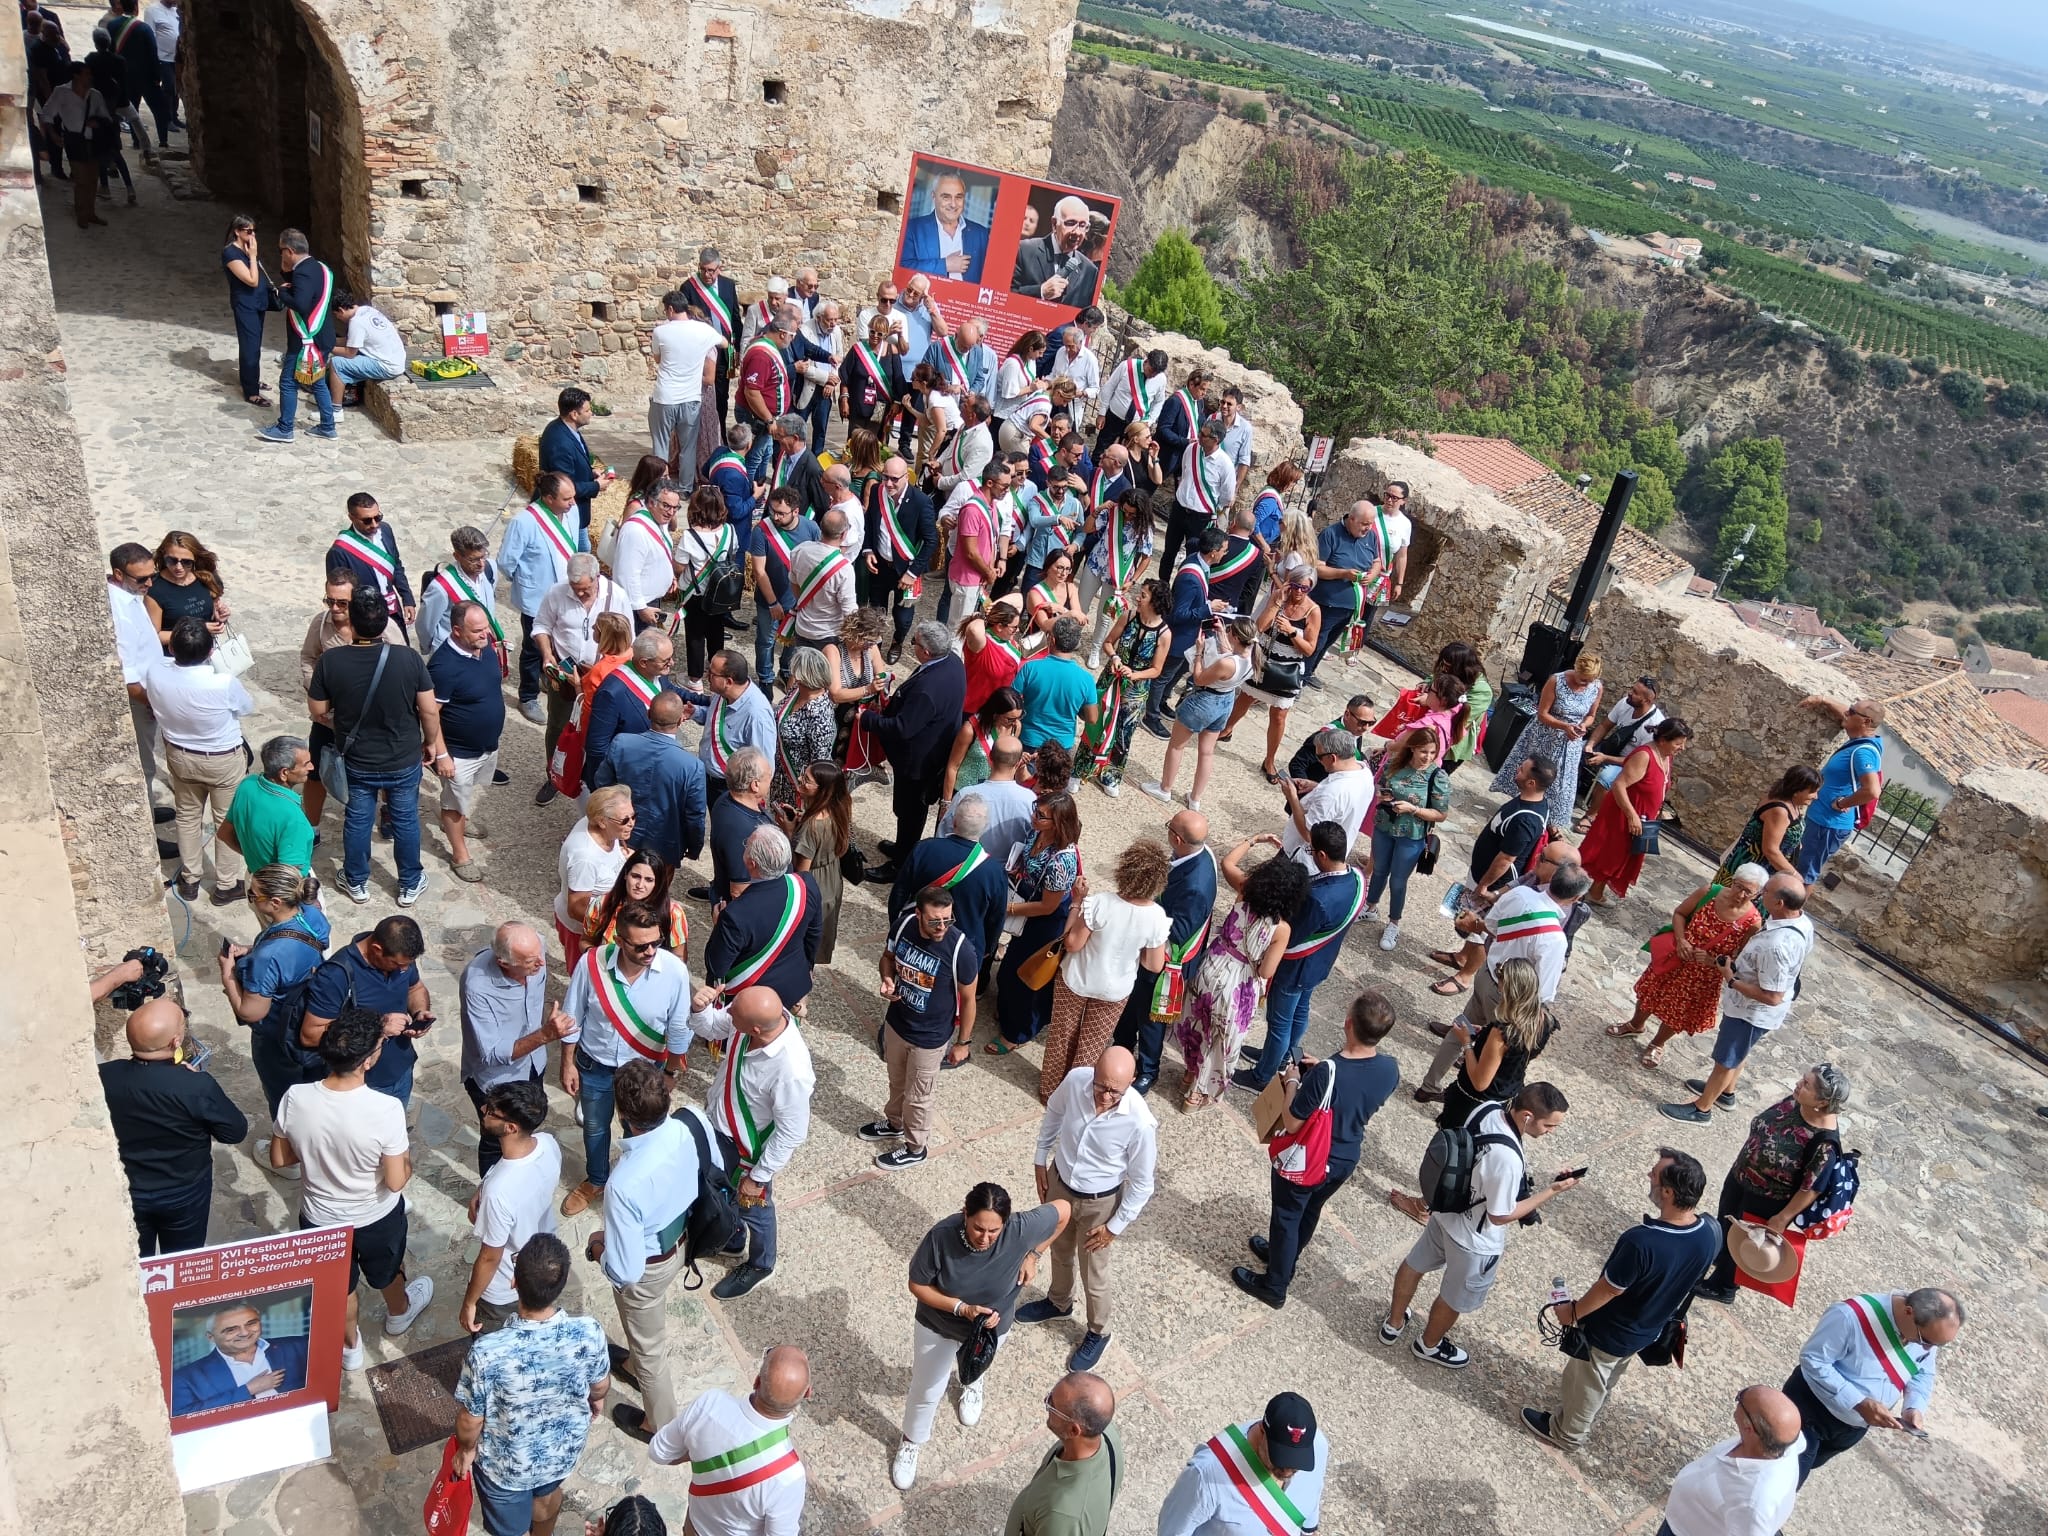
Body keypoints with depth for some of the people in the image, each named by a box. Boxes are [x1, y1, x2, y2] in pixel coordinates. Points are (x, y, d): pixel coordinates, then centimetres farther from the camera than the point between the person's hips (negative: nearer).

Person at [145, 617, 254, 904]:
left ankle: (189, 880, 41)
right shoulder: (224, 683, -35)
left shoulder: (155, 671, -23)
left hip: (180, 756, 4)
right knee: (229, 821, 17)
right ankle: (226, 885, 31)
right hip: (223, 760, -4)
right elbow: (248, 707, -11)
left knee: (188, 816, 25)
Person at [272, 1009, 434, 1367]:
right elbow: (395, 1182, -24)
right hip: (377, 1217, -2)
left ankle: (349, 1347, 54)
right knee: (387, 1270, 32)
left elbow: (279, 1160, -8)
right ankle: (399, 1314, 61)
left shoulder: (295, 1098, -26)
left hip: (320, 1217, 2)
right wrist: (407, 1160, -3)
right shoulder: (387, 1109, -35)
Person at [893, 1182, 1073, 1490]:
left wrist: (1033, 1256, -17)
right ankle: (911, 1442, 50)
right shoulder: (941, 1237, -38)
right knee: (926, 1392, 19)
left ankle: (973, 1382, 71)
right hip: (937, 1325, -1)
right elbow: (917, 1286, -23)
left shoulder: (1020, 1230, -37)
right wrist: (963, 1308, -33)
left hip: (991, 1326, 1)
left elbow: (1064, 1210, -20)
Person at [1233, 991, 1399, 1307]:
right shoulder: (1390, 1069, -18)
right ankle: (1283, 1258, 54)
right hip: (1346, 1159, 6)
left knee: (1286, 1218, 19)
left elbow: (1291, 1124, -24)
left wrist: (1293, 1082, -10)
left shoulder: (1325, 1073, -36)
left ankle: (1274, 1287, 38)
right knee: (1310, 1213, 30)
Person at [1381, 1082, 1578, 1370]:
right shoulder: (1508, 1160, -41)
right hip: (1475, 1240, -7)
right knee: (1456, 1298, 23)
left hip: (1446, 1209, 7)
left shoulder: (1487, 1108, -18)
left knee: (1415, 1264, 29)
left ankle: (1393, 1324, 54)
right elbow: (1500, 1216, -25)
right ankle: (1429, 1345, 50)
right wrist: (1551, 1191, -22)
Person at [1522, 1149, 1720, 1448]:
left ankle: (1567, 1432, 46)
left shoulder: (1642, 1242, -43)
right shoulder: (1711, 1232, -21)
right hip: (1649, 1329, 6)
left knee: (1586, 1383, 23)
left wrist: (1573, 1312, -8)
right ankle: (1586, 1412, 59)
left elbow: (1609, 1289, -27)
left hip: (1609, 1333, -6)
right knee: (1607, 1378, 34)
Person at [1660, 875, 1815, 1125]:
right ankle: (1726, 1092, 54)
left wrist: (1731, 980, -23)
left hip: (1752, 1011, -8)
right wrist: (1740, 963, 1)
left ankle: (1702, 1109, 34)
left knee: (1726, 1060, 14)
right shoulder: (1803, 920, -12)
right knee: (1738, 1051, 31)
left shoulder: (1777, 946, -41)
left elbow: (1772, 997, -34)